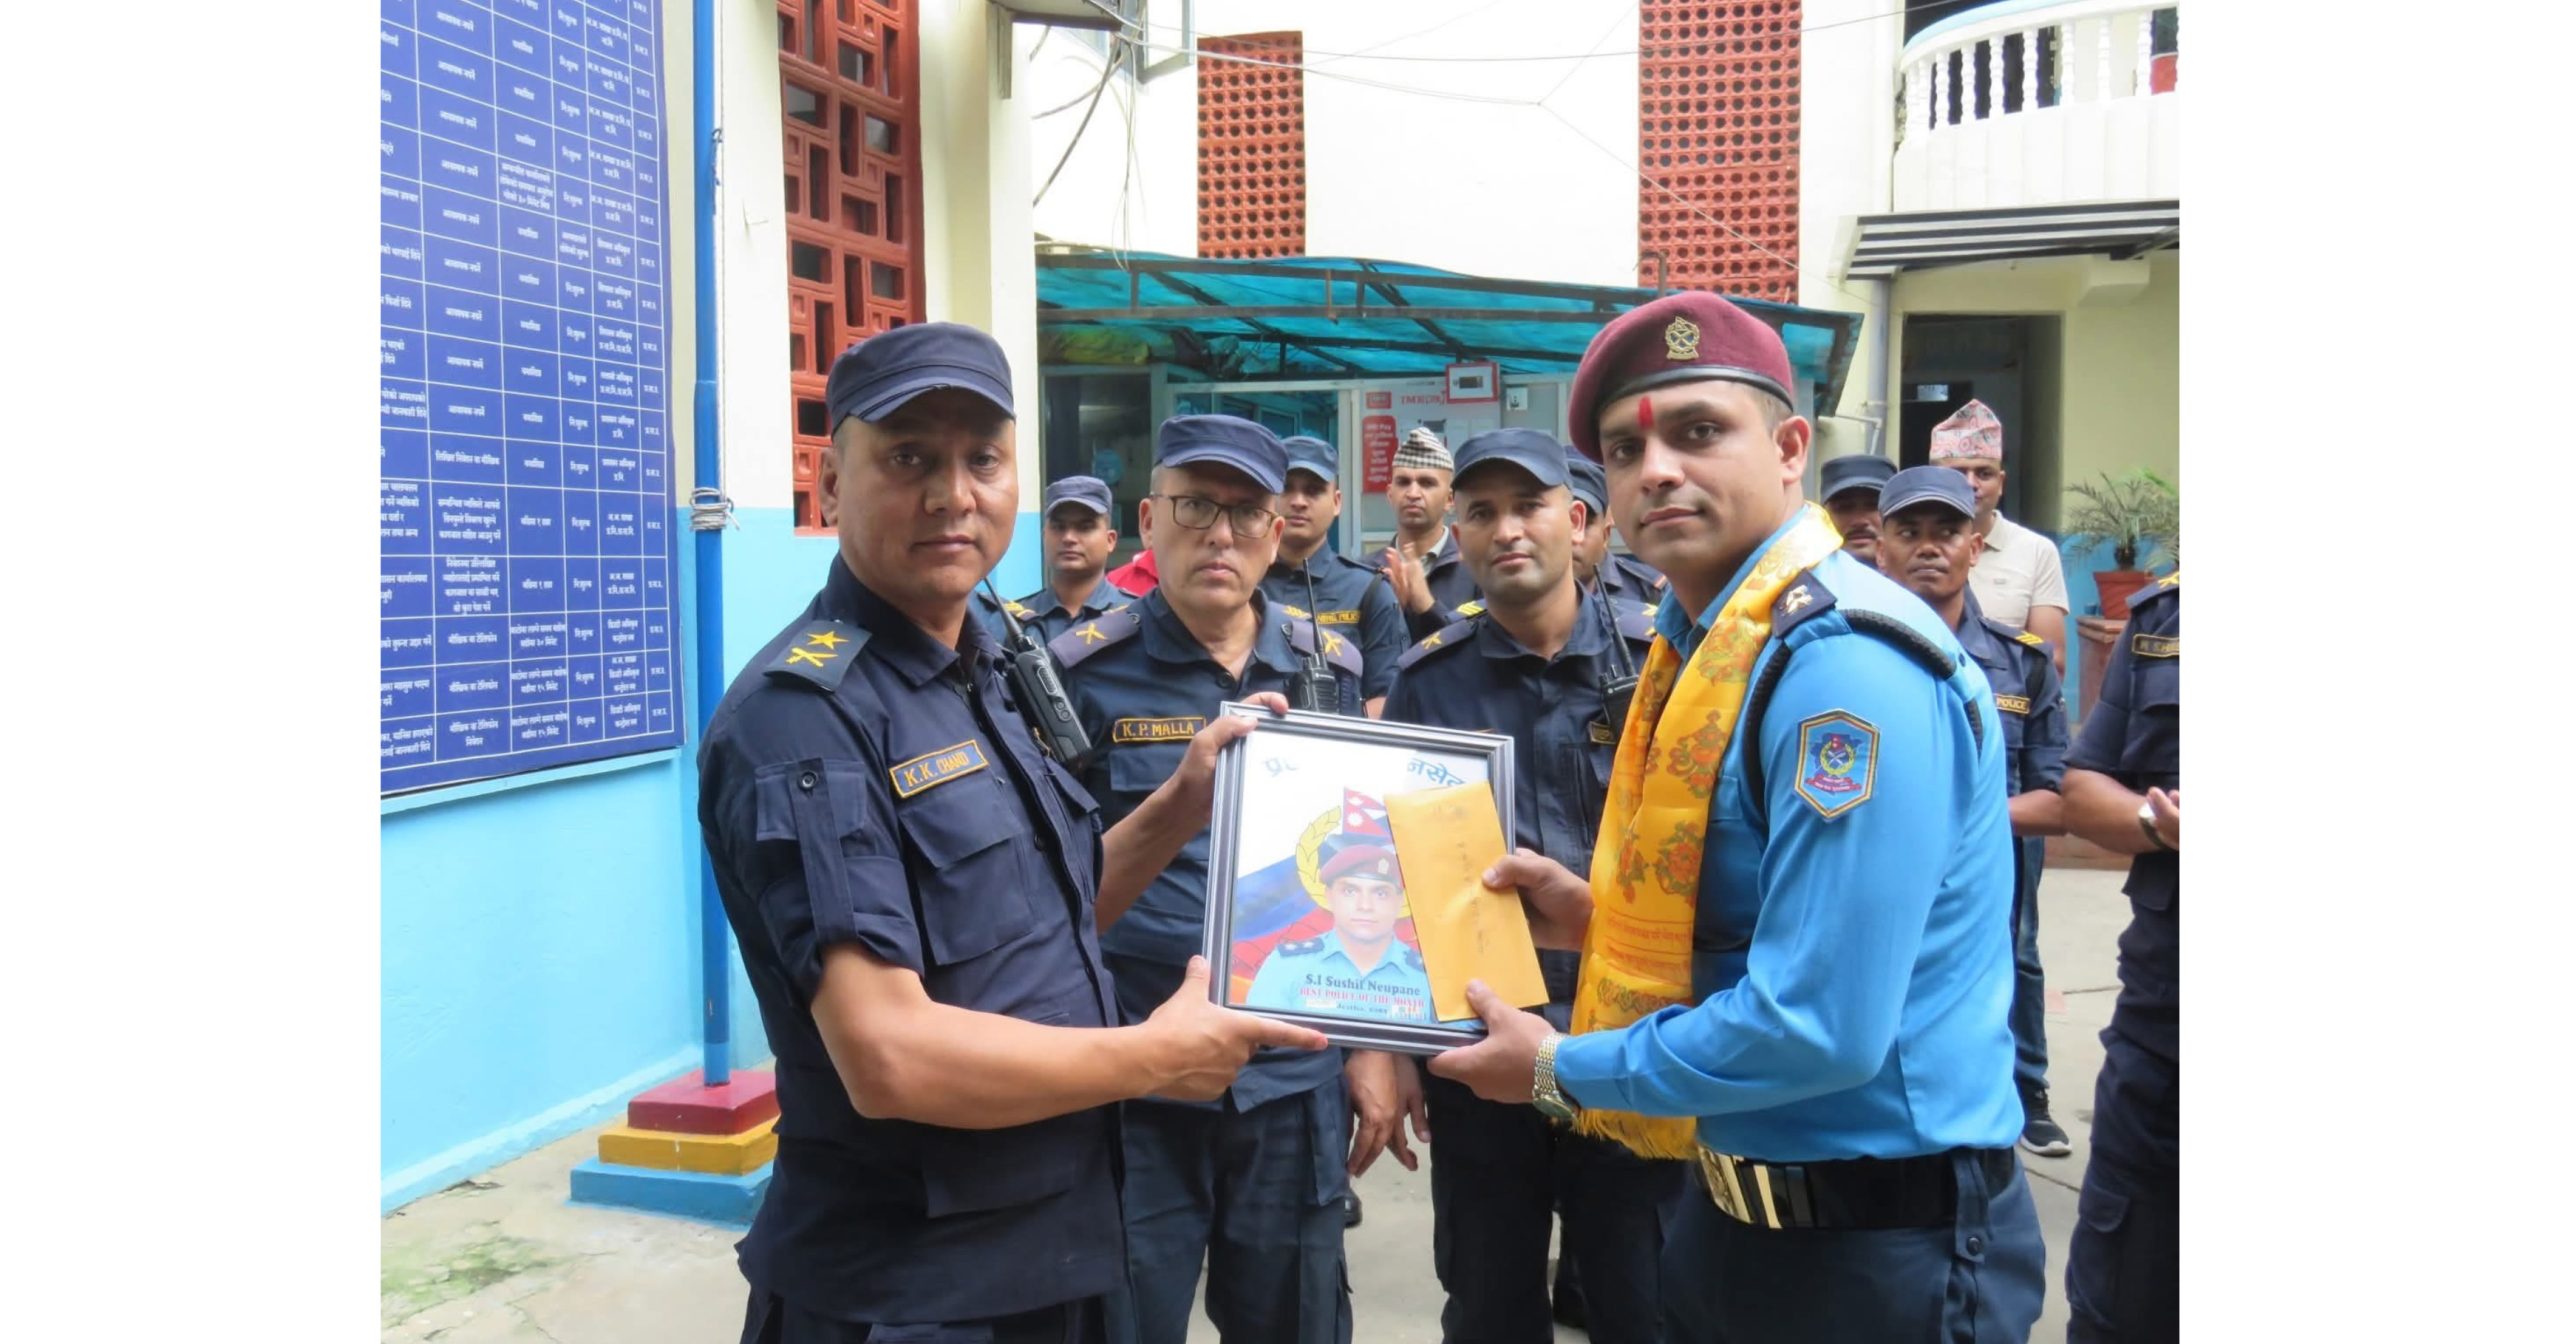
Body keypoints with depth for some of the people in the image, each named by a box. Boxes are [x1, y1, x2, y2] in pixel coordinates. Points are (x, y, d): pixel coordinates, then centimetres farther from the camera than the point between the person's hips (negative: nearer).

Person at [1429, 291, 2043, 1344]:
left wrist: (1561, 1071, -16)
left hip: (1879, 1249, -9)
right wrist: (1602, 921, 2)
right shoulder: (1704, 645, 5)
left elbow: (1820, 1025, -28)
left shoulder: (1846, 665, -24)